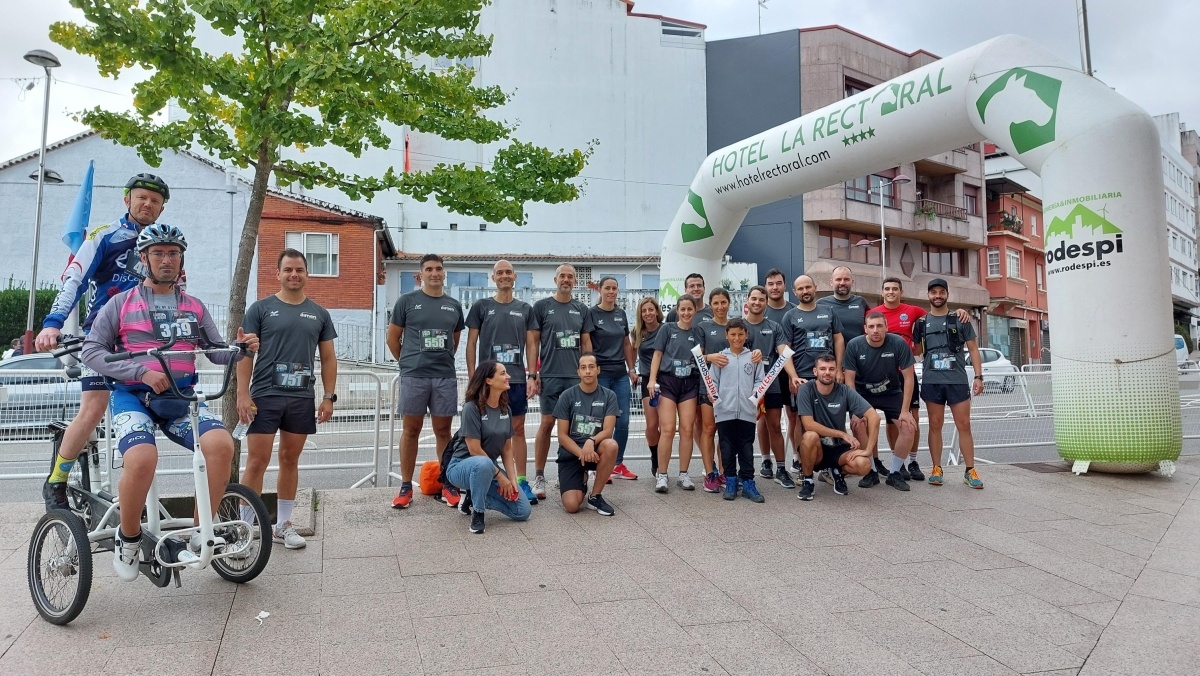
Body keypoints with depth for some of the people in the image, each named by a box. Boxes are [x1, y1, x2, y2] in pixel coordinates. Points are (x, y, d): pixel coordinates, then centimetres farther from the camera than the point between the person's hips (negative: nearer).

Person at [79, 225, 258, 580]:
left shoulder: (194, 307, 13)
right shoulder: (121, 303, 4)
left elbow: (217, 351, 12)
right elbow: (91, 351, -1)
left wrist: (240, 348, -12)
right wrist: (142, 372, -15)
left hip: (180, 397, 3)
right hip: (133, 395, -2)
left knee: (221, 445, -27)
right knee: (142, 460, -33)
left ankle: (200, 533, -9)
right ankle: (129, 538, -4)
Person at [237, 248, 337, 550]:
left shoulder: (319, 313, 9)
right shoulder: (261, 308, 1)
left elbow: (328, 358, 11)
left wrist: (329, 396, 4)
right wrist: (243, 394, -10)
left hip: (302, 398, 3)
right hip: (264, 396, -3)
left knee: (290, 460, 11)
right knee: (257, 462, -3)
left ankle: (283, 524, 22)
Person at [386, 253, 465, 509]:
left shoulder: (454, 306, 11)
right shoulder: (407, 301, 2)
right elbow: (392, 337, 6)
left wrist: (444, 360, 13)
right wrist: (408, 362, 9)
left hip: (445, 377, 2)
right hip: (413, 376, -2)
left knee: (443, 430, 7)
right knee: (411, 430, 3)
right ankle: (406, 487, 12)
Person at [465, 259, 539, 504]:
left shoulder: (525, 309, 10)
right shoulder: (481, 306, 4)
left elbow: (531, 345, 9)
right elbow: (471, 343, 3)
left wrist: (532, 377, 1)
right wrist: (472, 376, -3)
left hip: (517, 379, 2)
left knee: (518, 430, 7)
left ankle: (521, 481, 13)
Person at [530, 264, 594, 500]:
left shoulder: (582, 309, 12)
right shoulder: (541, 307, 4)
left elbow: (586, 343, 13)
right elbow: (534, 342, 1)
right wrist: (533, 372, -5)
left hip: (576, 376, 3)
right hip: (550, 375, -3)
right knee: (547, 423, -1)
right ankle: (539, 476, 7)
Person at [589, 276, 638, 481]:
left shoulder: (621, 314, 11)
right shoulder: (592, 313, -4)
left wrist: (632, 368, 12)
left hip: (621, 374, 5)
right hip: (600, 374, -5)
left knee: (623, 421, 6)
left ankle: (618, 464, 18)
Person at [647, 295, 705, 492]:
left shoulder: (697, 332, 10)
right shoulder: (667, 329, 3)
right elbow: (657, 355, 2)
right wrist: (652, 380, -7)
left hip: (689, 384, 3)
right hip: (667, 381, -2)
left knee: (687, 429, 0)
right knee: (667, 430, -7)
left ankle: (683, 474, 12)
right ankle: (662, 475, 2)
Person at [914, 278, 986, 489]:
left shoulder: (960, 320, 6)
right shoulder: (921, 322, 9)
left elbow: (973, 349, 6)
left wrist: (978, 376, -1)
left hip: (958, 380, -1)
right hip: (932, 381, 1)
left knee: (964, 425, 1)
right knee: (935, 425, 5)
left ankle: (970, 470, 8)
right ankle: (937, 469, 13)